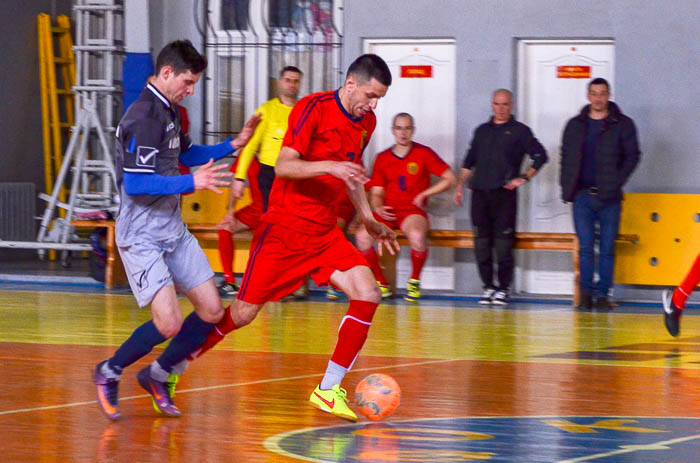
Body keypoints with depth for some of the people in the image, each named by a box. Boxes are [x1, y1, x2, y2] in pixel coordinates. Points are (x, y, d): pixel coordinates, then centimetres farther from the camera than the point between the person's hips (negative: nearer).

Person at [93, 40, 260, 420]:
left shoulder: (169, 111, 11)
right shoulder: (143, 118, -19)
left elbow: (184, 154, 30)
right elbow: (134, 183, -25)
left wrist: (233, 145, 19)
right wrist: (192, 183, -28)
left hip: (174, 231, 9)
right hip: (141, 236, -9)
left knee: (212, 311, 6)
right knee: (169, 323, -17)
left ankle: (157, 375, 22)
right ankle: (109, 373, 6)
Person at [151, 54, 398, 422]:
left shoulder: (366, 123, 9)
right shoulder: (314, 108, -14)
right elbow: (283, 167, -21)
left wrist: (369, 220, 22)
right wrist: (328, 166, -34)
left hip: (325, 233, 6)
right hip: (284, 228, -6)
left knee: (367, 295, -12)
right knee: (243, 313, -3)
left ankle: (328, 390, -5)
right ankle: (169, 371, 14)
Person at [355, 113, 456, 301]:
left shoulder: (423, 153, 3)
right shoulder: (383, 158, 11)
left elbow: (449, 179, 3)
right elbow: (376, 192, 12)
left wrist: (424, 194, -3)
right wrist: (378, 208, -10)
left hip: (413, 210, -3)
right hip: (387, 211, 3)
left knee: (417, 236, -37)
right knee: (363, 235, -26)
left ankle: (414, 282, -11)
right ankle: (381, 284, -8)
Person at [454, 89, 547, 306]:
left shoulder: (520, 131, 7)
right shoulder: (482, 131, 20)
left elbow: (540, 156, 3)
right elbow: (469, 162, 24)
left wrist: (524, 178, -6)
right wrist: (460, 185, 14)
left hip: (505, 193, -4)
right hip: (480, 193, 4)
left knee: (503, 243, -9)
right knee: (481, 243, -1)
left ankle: (503, 289, -2)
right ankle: (488, 287, 8)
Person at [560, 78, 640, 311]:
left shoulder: (623, 125, 3)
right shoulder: (575, 125, 11)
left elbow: (632, 156, 1)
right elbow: (566, 158, 16)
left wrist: (617, 183, -9)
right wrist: (567, 188, 5)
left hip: (609, 197, -2)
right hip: (582, 195, 2)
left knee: (607, 249, 0)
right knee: (585, 248, -1)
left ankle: (603, 294, 4)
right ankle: (586, 294, 2)